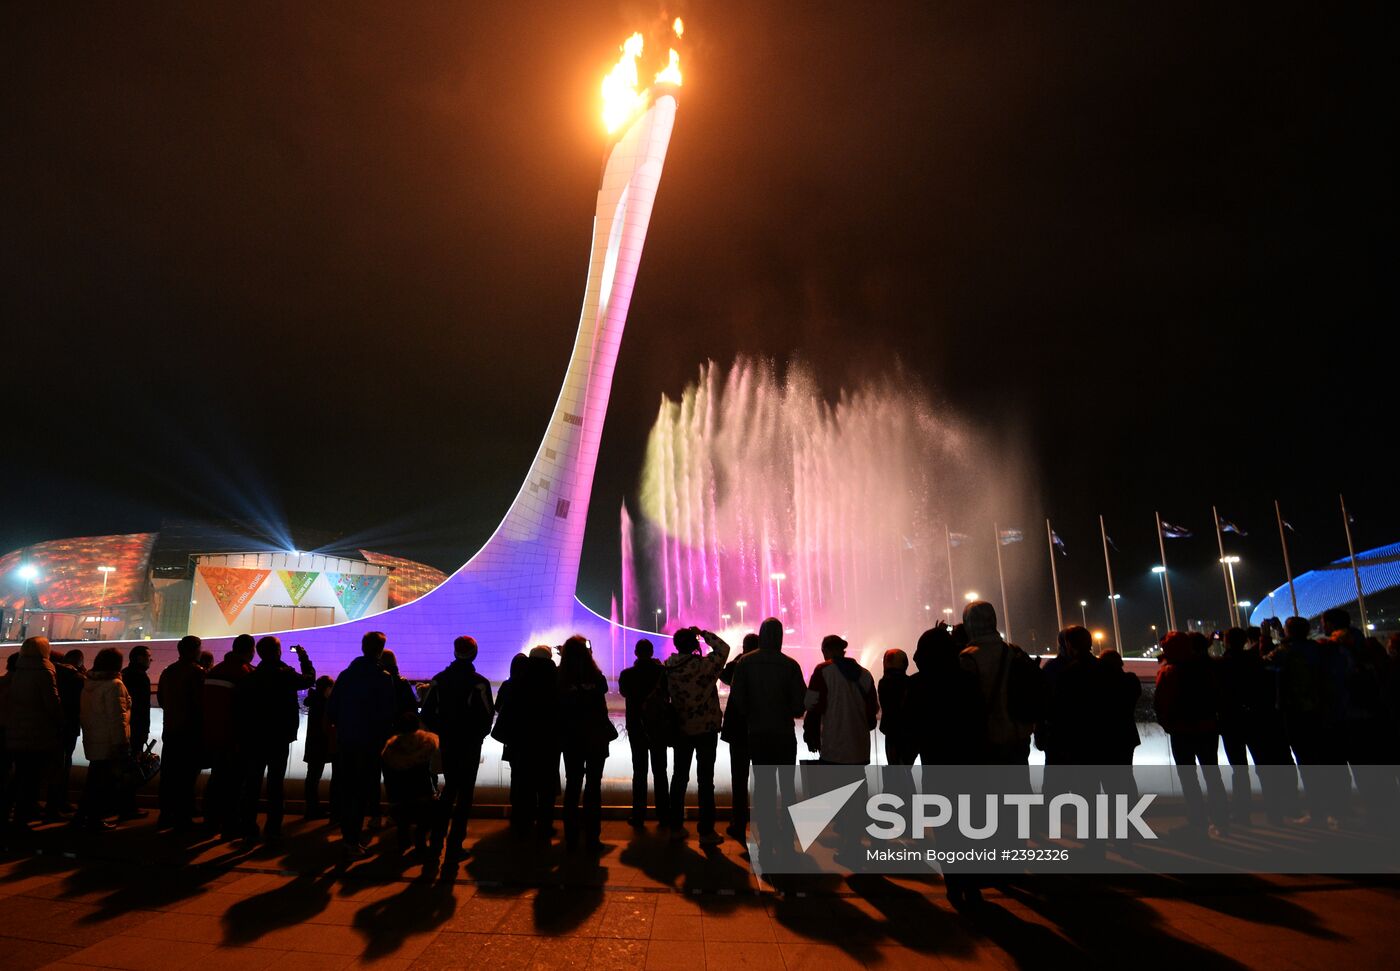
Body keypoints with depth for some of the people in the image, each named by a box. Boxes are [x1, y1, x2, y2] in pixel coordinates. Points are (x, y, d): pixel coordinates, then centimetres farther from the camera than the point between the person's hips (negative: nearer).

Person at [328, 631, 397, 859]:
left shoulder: (345, 675, 5)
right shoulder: (383, 678, -11)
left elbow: (331, 708, 7)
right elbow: (387, 713, -12)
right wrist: (383, 737, 1)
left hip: (345, 741, 5)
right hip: (369, 743, -5)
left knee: (346, 789, 15)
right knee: (363, 792, 1)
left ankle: (348, 835, 25)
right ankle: (352, 840, -1)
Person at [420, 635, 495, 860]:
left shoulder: (439, 679, -2)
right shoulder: (479, 683, -15)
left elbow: (427, 713, -1)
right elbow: (487, 716, -14)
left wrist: (441, 731, 12)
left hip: (447, 743, 4)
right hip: (470, 746, -4)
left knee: (449, 788, 21)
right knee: (465, 793, 6)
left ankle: (437, 838, 20)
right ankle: (454, 845, 7)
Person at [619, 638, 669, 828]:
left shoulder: (627, 674, -11)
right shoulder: (662, 671, -9)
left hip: (636, 727, -1)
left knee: (639, 771, 4)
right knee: (660, 770, 11)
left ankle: (639, 816, 5)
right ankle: (663, 814, 17)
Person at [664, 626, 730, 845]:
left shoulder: (669, 668, -6)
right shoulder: (704, 665, -20)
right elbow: (723, 648, -6)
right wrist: (703, 633, -1)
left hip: (681, 730, 5)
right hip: (706, 730, -5)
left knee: (679, 777, 15)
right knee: (705, 780, 3)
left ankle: (676, 827, 23)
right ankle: (706, 832, 8)